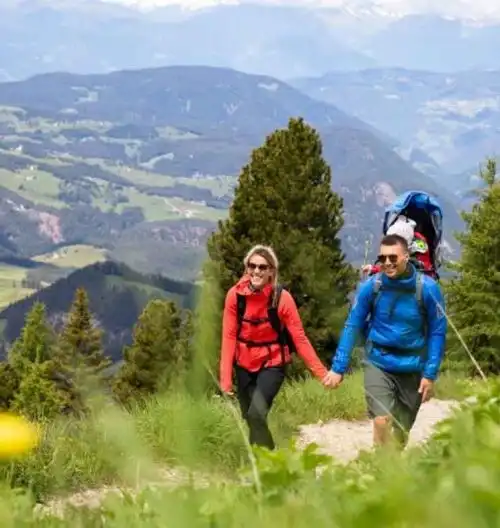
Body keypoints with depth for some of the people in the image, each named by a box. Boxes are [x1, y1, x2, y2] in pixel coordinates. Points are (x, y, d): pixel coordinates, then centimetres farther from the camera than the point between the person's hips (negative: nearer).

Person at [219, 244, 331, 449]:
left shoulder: (282, 298, -17)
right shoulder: (235, 294, -12)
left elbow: (299, 337, -14)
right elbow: (229, 336, -10)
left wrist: (321, 371, -18)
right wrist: (226, 377, -16)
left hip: (272, 364, -3)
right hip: (244, 365, 3)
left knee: (256, 414, -22)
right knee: (250, 420, 10)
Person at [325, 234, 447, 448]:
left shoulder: (427, 288, -12)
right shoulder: (371, 286, -10)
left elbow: (437, 332, -5)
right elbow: (352, 327, -2)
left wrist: (430, 374, -10)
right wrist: (338, 368, -5)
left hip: (412, 367, 1)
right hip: (378, 363, -1)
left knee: (401, 432, 10)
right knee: (382, 421, -20)